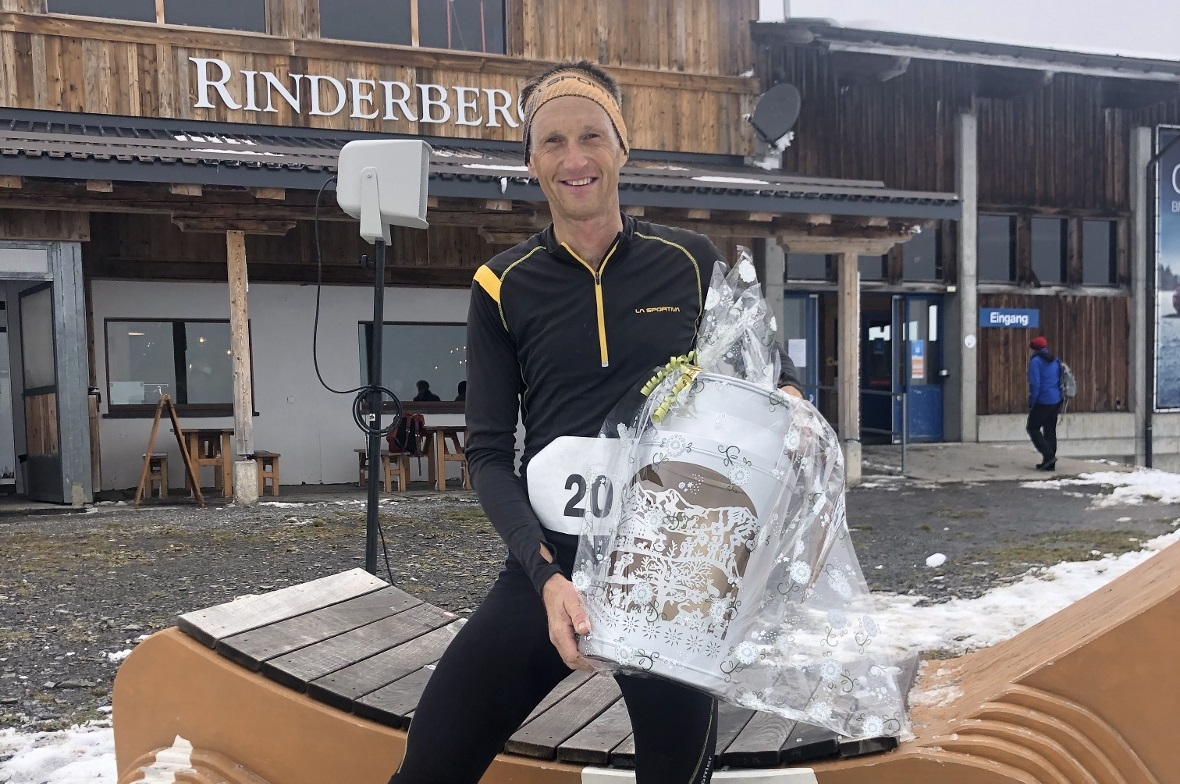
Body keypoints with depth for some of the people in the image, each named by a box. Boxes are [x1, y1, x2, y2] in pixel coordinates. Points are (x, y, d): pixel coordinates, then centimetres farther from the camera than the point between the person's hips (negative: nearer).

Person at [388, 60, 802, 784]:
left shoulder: (692, 263, 1)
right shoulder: (505, 287, 1)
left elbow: (775, 374, 13)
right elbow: (489, 453, -2)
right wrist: (546, 573, -18)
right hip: (552, 564, 0)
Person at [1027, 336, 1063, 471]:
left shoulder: (1035, 361, -11)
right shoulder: (1056, 361, 13)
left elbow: (1034, 384, -17)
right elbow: (1061, 382, 16)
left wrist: (1031, 403, -8)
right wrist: (1060, 403, 19)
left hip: (1042, 402, -7)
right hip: (1056, 402, 7)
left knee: (1033, 428, 3)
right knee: (1050, 430, 12)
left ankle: (1048, 455, -11)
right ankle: (1049, 463, 13)